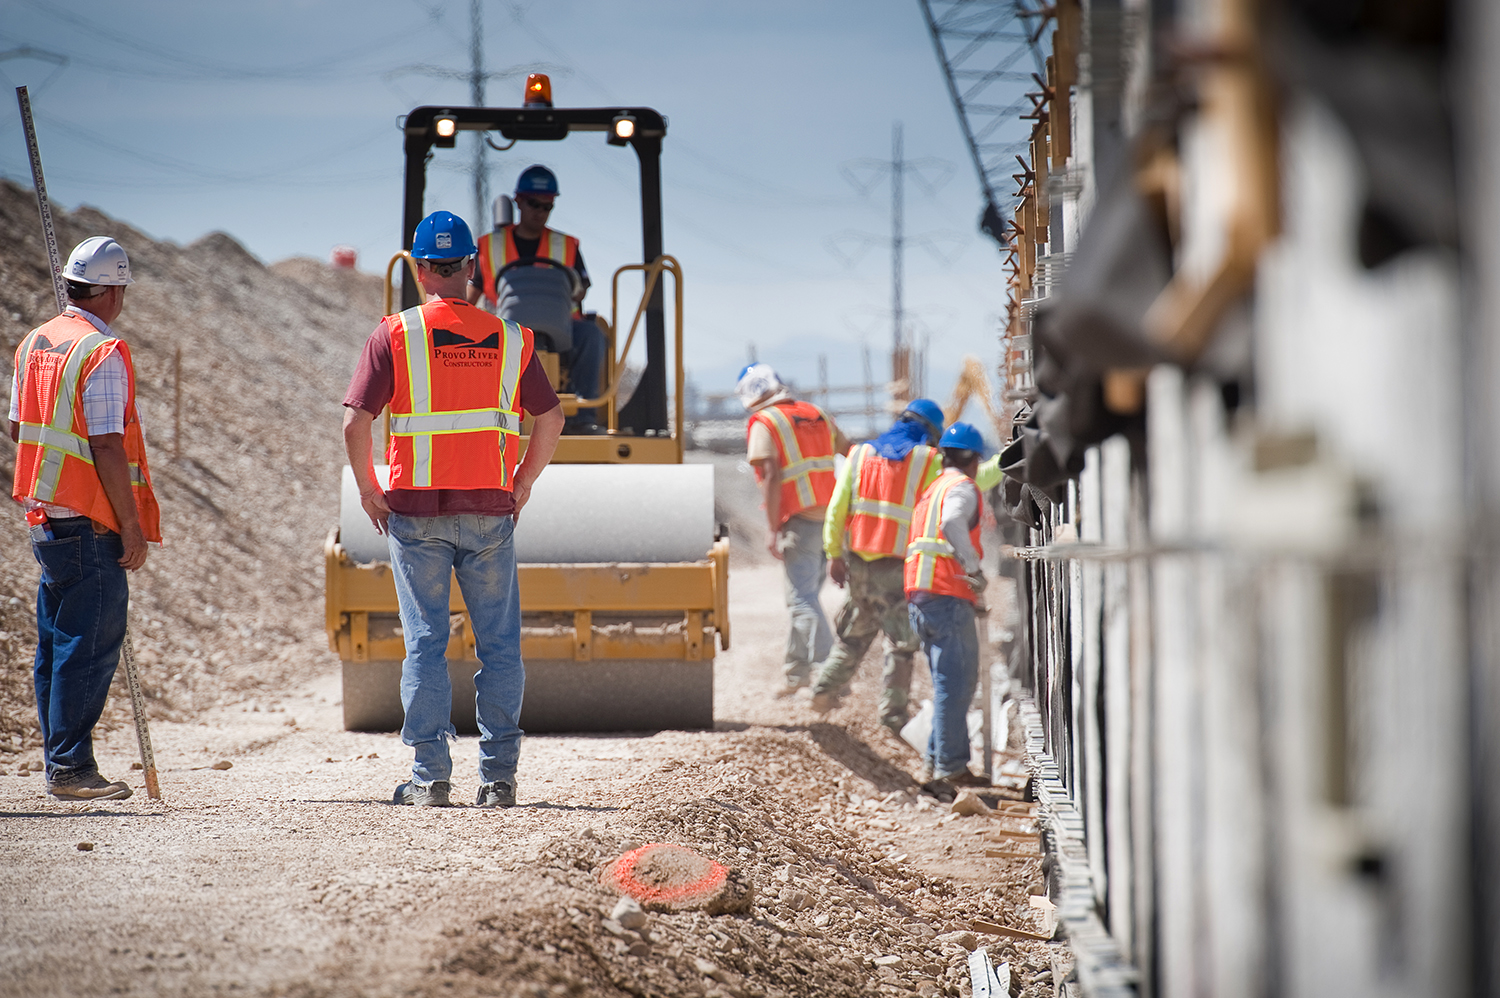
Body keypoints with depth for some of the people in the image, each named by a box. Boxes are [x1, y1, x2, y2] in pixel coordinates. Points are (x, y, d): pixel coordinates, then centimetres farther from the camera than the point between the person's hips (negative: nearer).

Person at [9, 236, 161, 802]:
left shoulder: (35, 343, 10)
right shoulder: (102, 353, -16)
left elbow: (17, 427, 18)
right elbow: (106, 447, -20)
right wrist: (132, 525, -15)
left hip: (44, 516, 9)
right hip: (90, 523, -9)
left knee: (57, 644, 14)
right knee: (90, 645, -5)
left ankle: (60, 765, 20)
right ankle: (72, 770, -5)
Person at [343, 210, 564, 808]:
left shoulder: (395, 334, -4)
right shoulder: (508, 337, 4)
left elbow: (355, 423, -10)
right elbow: (551, 418, 4)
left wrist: (367, 489, 3)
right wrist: (522, 485, 15)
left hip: (416, 511, -1)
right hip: (490, 511, 1)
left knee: (425, 641, 4)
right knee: (499, 642, 6)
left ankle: (430, 776, 2)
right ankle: (499, 777, 4)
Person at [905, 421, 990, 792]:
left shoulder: (932, 490, 24)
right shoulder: (962, 487, -4)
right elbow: (952, 523, -25)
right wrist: (974, 568, -23)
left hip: (919, 596, 9)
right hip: (947, 598, -9)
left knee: (956, 682, 15)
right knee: (955, 684, -8)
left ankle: (936, 762, 14)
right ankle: (948, 769, -12)